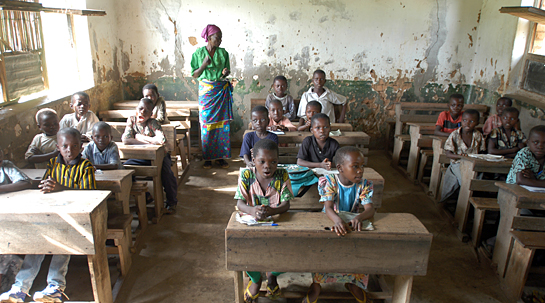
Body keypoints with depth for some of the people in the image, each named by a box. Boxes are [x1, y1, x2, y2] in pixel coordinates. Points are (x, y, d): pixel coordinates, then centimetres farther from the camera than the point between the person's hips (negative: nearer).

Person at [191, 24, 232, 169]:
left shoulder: (223, 53, 6)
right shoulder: (198, 53, 1)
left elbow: (227, 72, 12)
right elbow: (194, 74, 2)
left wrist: (225, 72, -12)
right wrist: (203, 65, -16)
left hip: (222, 91, 2)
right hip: (206, 91, -2)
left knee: (222, 123, 0)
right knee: (206, 124, -1)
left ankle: (221, 156, 10)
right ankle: (207, 158, 9)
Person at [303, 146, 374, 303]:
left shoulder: (364, 185, -6)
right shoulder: (329, 182, -13)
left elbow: (370, 209, -20)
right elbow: (328, 208, -26)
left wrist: (358, 218, -45)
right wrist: (338, 220, -51)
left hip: (353, 225, 2)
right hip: (329, 224, -2)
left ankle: (353, 282, 7)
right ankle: (316, 284, -4)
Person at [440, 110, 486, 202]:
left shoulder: (478, 136, 4)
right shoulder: (455, 135, -6)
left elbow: (481, 151, 11)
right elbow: (448, 153, -8)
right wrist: (459, 156, -26)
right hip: (458, 163, -4)